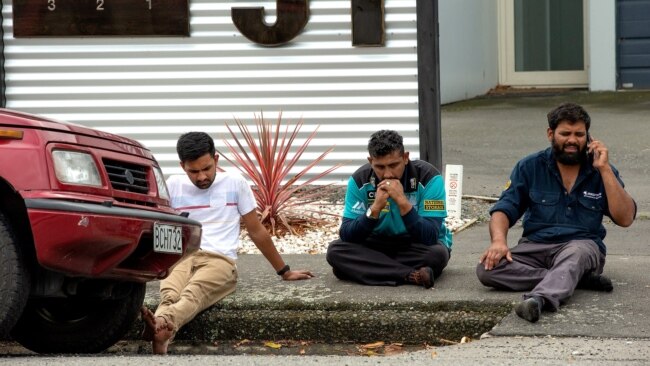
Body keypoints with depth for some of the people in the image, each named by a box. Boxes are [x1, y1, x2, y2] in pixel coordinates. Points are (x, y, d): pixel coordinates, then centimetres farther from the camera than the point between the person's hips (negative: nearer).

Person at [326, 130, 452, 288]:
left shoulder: (428, 177, -20)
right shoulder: (359, 180, -12)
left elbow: (430, 238, -27)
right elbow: (346, 236, -18)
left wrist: (402, 201, -35)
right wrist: (375, 208, -31)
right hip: (377, 245, 3)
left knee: (438, 253, -36)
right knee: (335, 250, -25)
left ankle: (366, 270, -21)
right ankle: (412, 276, -30)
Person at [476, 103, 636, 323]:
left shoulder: (601, 171, 7)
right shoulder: (530, 167, 9)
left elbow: (625, 218, -4)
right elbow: (504, 209, 2)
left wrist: (604, 169, -10)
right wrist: (498, 241, -20)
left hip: (583, 245, -2)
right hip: (535, 246, 2)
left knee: (574, 254, -39)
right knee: (487, 268, -27)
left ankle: (539, 298, -67)